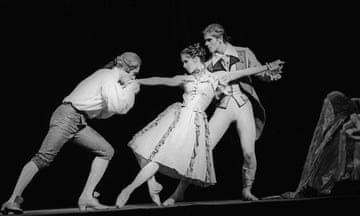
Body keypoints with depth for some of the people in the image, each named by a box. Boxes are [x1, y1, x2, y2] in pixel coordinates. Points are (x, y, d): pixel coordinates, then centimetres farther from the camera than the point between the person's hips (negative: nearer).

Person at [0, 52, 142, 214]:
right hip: (67, 116, -10)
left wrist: (128, 91, 13)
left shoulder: (105, 75, 18)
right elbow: (116, 107, -22)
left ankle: (87, 196, -3)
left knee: (106, 151, 2)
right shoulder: (109, 77, -9)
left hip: (78, 123, 10)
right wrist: (130, 89, -6)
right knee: (43, 158, -14)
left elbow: (102, 113, 19)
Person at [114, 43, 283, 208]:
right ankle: (152, 184, 7)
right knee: (146, 150, -10)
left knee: (159, 156, -13)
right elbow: (159, 80, 20)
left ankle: (129, 189, -9)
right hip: (177, 116, 4)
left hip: (194, 123, -4)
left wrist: (268, 67, 6)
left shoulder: (216, 77, 6)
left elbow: (244, 72, 7)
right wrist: (134, 81, 22)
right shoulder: (185, 79, 13)